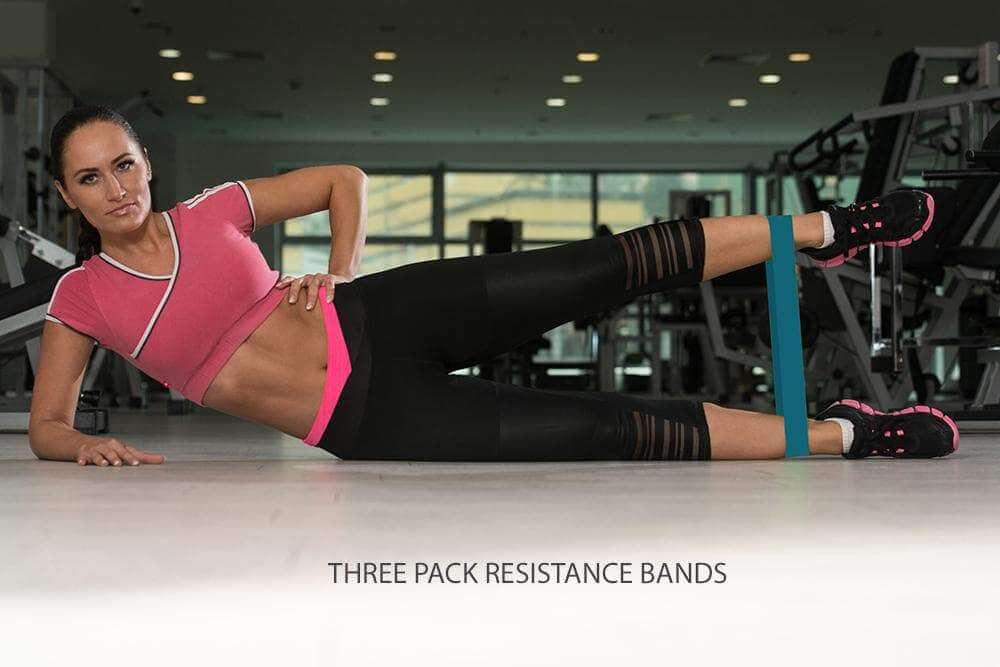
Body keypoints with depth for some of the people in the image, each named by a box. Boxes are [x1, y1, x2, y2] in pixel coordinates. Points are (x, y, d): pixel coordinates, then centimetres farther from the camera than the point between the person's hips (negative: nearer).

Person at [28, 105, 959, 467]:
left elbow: (345, 179, 15)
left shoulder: (215, 211, 2)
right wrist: (88, 446, -18)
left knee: (613, 266, -13)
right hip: (367, 425, -2)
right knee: (608, 429, -11)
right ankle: (839, 436, -2)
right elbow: (44, 426, 5)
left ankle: (827, 229, 4)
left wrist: (339, 271, -1)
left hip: (385, 322, 2)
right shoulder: (82, 298, -1)